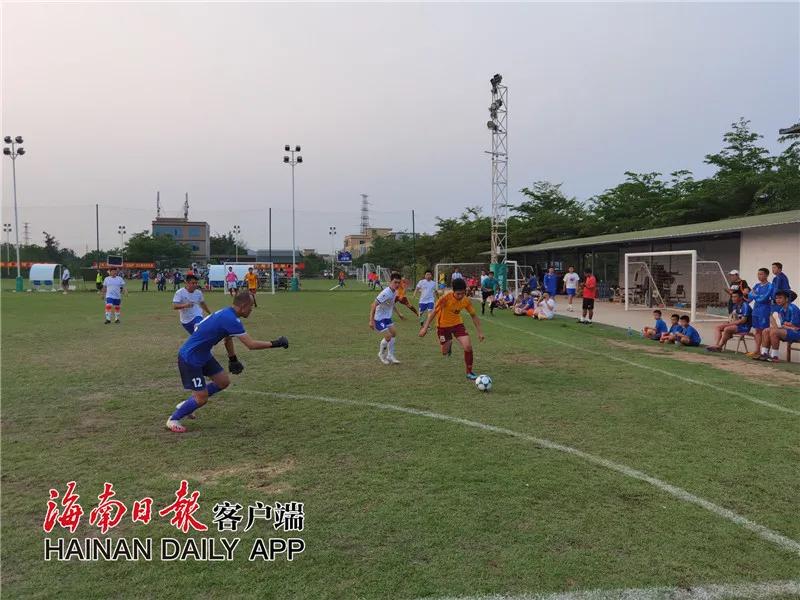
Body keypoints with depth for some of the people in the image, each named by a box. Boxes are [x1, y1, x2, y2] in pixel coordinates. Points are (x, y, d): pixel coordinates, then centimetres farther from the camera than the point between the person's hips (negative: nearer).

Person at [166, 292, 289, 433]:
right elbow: (251, 345, -28)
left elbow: (228, 339, 20)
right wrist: (275, 343, -20)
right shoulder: (230, 319, -27)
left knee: (223, 382, 11)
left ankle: (186, 404, 25)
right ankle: (173, 419, 18)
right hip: (189, 358, -10)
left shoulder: (227, 314, 3)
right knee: (202, 398, -5)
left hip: (203, 355, 10)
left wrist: (233, 360, 24)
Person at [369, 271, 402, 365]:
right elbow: (373, 305, -29)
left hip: (387, 317, 9)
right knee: (388, 337, -11)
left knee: (393, 333, 9)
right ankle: (382, 354, 16)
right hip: (379, 318, -9)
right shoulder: (386, 293, -28)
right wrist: (371, 320, -31)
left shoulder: (395, 292, 0)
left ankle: (390, 356, 21)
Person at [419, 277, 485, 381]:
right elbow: (434, 312, -23)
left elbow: (473, 316, -1)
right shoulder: (446, 298, -27)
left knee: (468, 346, -15)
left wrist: (480, 332, -3)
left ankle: (469, 372, 2)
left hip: (457, 324, 2)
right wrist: (425, 327, -27)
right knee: (445, 352, 7)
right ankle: (449, 344, 46)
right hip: (443, 325, -2)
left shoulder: (466, 301, -14)